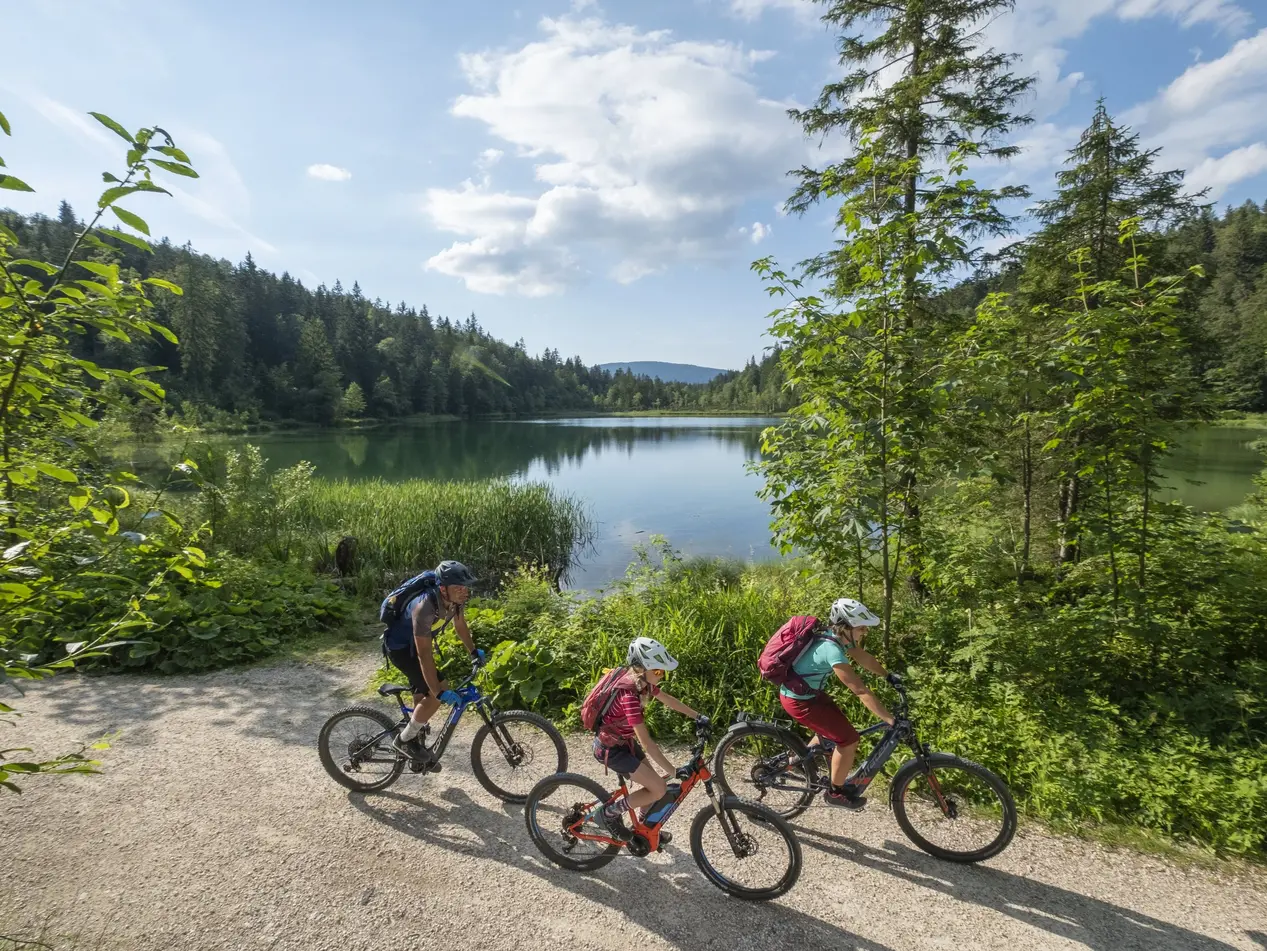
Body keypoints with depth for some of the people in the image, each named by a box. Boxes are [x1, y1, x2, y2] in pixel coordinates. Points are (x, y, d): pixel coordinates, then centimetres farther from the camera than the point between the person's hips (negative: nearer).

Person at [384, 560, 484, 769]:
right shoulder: (424, 607, -41)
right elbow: (424, 654, -39)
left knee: (423, 696, 20)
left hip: (415, 644, 8)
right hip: (400, 647, -8)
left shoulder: (456, 599, -18)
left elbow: (460, 625, 4)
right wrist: (439, 691, -38)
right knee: (436, 694, -16)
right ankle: (404, 741, 3)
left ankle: (415, 742, 42)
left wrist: (473, 651, 15)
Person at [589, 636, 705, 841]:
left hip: (624, 741, 8)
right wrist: (673, 771, -28)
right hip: (610, 748, -8)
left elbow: (668, 700, 9)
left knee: (652, 783, 15)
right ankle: (608, 814, 6)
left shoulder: (643, 682, -9)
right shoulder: (630, 695, -35)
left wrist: (697, 717, 13)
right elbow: (646, 742, -33)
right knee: (658, 789, -8)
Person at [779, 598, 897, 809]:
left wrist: (889, 676, 13)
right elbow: (861, 691, -32)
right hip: (798, 700, -9)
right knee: (849, 738, -4)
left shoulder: (837, 636, -5)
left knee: (835, 726, 24)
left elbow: (863, 657, 12)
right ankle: (836, 792, 16)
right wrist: (892, 721, -30)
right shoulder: (832, 650, -32)